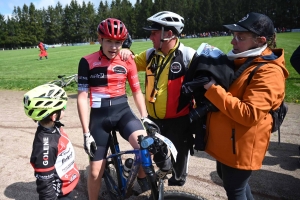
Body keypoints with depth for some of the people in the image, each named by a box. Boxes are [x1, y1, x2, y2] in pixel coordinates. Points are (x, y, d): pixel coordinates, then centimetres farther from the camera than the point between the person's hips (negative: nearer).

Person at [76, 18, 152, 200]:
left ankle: (143, 179, 6)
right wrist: (86, 132, -10)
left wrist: (145, 117, -3)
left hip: (123, 111, 1)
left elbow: (137, 91, 7)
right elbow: (82, 97, -8)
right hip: (99, 116, -1)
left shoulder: (128, 62, -1)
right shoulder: (88, 62, -8)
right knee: (96, 170, 6)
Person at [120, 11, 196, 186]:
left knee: (178, 157, 15)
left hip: (178, 119, -5)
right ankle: (163, 168, 58)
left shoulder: (188, 55, -15)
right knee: (157, 153, 26)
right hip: (154, 118, 5)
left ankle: (177, 185, 43)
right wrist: (127, 53, -6)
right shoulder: (151, 54, 2)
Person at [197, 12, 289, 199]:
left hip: (241, 144, -9)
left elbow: (249, 114, -30)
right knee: (225, 176, 27)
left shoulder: (268, 72, -21)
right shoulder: (241, 61, 7)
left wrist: (213, 90, -28)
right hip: (226, 139, 10)